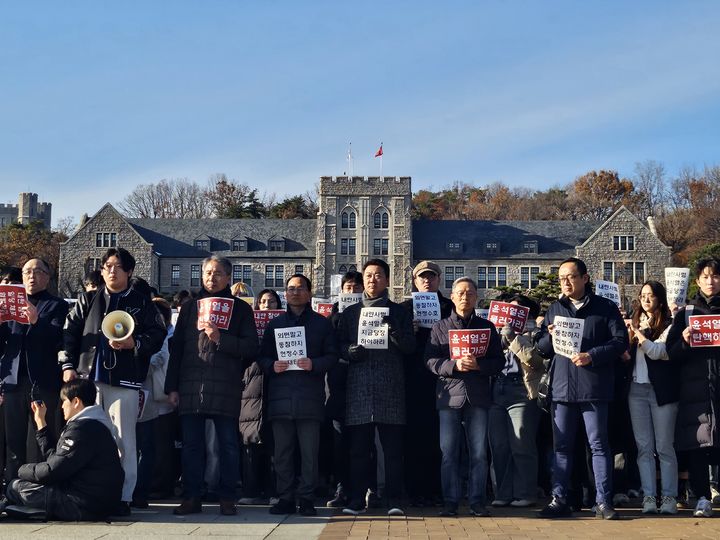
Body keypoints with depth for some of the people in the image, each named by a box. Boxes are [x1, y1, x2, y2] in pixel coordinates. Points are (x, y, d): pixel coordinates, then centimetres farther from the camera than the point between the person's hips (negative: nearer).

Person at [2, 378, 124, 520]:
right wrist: (40, 421, 23)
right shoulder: (94, 424, 16)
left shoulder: (82, 428, -17)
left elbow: (53, 470, -18)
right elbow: (54, 456, 19)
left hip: (85, 507, -10)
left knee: (16, 487, -4)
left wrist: (24, 469, 1)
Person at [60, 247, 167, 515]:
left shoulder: (142, 303, 7)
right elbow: (70, 332, 11)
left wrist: (135, 344, -15)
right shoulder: (88, 301, 14)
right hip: (87, 378, 3)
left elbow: (157, 335, 2)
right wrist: (68, 365, 2)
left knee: (123, 440, -2)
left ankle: (123, 496, 4)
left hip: (125, 382, -3)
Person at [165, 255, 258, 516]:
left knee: (228, 445, 1)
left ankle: (227, 498, 8)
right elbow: (176, 349, 15)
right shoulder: (190, 307, 16)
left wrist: (220, 338, -13)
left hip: (225, 388, -2)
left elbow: (251, 347, 0)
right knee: (191, 444, 5)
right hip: (191, 387, 3)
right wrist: (172, 387, 8)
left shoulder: (240, 309, 9)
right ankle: (191, 497, 11)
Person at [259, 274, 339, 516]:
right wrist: (272, 366, -5)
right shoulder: (275, 324, 18)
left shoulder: (322, 323, 12)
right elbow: (262, 356, 16)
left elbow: (332, 355, 6)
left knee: (309, 451, -3)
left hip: (310, 396, -2)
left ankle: (306, 498, 4)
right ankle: (285, 498, 9)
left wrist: (314, 364, -12)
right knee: (282, 451, 2)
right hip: (280, 396, 2)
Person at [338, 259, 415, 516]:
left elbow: (410, 346, 5)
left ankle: (394, 500, 3)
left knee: (393, 447, -2)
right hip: (358, 386, 1)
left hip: (390, 387, -1)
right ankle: (357, 499, 7)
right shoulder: (349, 313, 17)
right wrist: (351, 351, -8)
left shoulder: (399, 312, 13)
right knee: (359, 447, 1)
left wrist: (394, 332, -14)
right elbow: (339, 346, 13)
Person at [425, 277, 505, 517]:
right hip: (449, 395, -1)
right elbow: (431, 360, 0)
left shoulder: (487, 327, 12)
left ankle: (477, 501, 10)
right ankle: (450, 501, 8)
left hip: (478, 397, 1)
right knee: (449, 452, 1)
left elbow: (499, 361, 5)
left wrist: (478, 364, -13)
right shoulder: (440, 327, 9)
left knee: (479, 453, 2)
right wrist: (454, 365, -16)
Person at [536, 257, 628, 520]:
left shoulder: (605, 308, 3)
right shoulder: (554, 309, 16)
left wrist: (591, 356, -16)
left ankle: (603, 501, 5)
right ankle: (559, 500, 13)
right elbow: (541, 347, 16)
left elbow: (620, 341, -4)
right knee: (562, 446, 8)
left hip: (594, 387, -4)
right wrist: (550, 337, -6)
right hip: (562, 387, 4)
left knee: (599, 444, 0)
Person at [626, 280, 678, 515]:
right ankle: (648, 497, 4)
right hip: (637, 389, 4)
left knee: (664, 447, -1)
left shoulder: (669, 325, -1)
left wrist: (638, 334, -15)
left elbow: (658, 351, -14)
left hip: (661, 390, -4)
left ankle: (669, 497, 3)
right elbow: (626, 355, 14)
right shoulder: (637, 322, 14)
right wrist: (630, 337, -2)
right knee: (644, 447, 3)